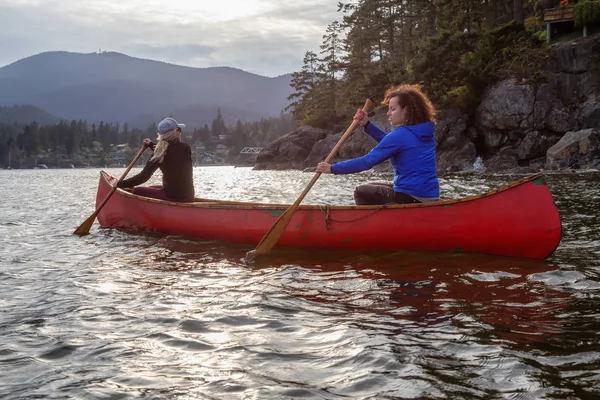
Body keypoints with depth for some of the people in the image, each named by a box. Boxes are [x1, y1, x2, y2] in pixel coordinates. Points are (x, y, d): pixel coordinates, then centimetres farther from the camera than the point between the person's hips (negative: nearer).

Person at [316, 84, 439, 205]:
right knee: (371, 189, 28)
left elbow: (367, 161, -15)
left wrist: (332, 168, -9)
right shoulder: (425, 131, 8)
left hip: (410, 198, -9)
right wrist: (367, 124, 14)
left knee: (361, 192, 12)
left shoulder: (400, 135, -16)